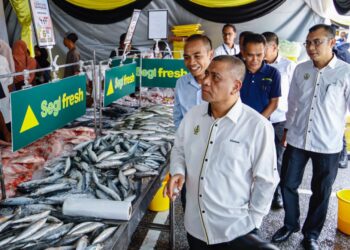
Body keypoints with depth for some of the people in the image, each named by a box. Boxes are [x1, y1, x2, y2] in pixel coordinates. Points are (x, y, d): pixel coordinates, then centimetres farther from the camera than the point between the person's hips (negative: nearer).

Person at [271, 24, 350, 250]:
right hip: (297, 139, 3)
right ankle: (291, 224, 36)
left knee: (321, 192, 12)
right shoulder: (300, 69, 2)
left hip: (328, 144, -3)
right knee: (288, 184, 12)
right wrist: (287, 128, 15)